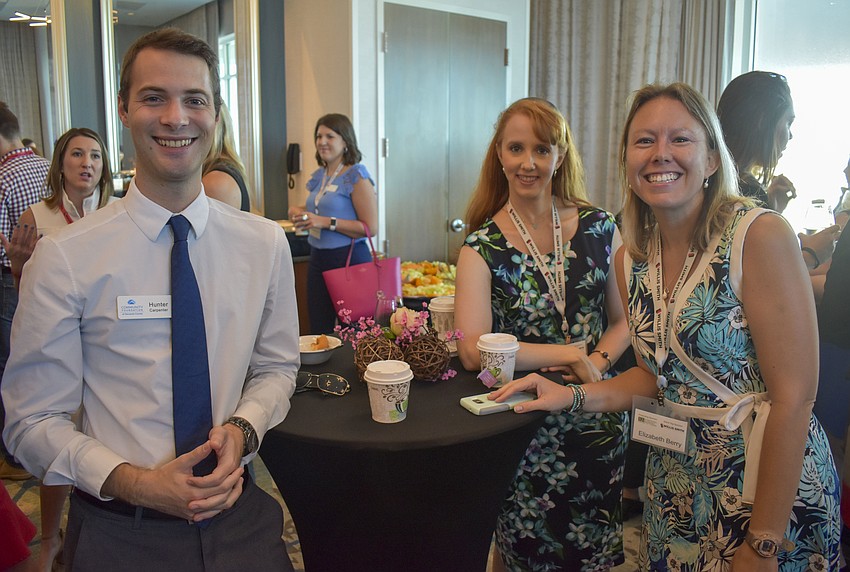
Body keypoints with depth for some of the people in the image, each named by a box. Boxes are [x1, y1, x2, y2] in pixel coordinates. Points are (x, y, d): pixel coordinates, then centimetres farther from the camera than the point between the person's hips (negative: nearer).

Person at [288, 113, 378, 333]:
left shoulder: (356, 175, -11)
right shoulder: (318, 175, 11)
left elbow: (370, 227, -17)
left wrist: (327, 222, -21)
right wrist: (299, 212, 4)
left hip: (349, 258, -7)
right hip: (318, 258, 7)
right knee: (318, 332, 12)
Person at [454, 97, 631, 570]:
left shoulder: (599, 228, 1)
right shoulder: (484, 248, -9)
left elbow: (625, 319, 4)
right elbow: (473, 352, -19)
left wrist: (597, 362, -15)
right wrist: (571, 353, -17)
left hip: (597, 419, 3)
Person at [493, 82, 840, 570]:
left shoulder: (760, 235, -17)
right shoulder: (631, 260, 0)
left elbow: (793, 397, -18)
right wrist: (573, 396, -6)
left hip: (771, 483, -5)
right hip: (675, 482, 5)